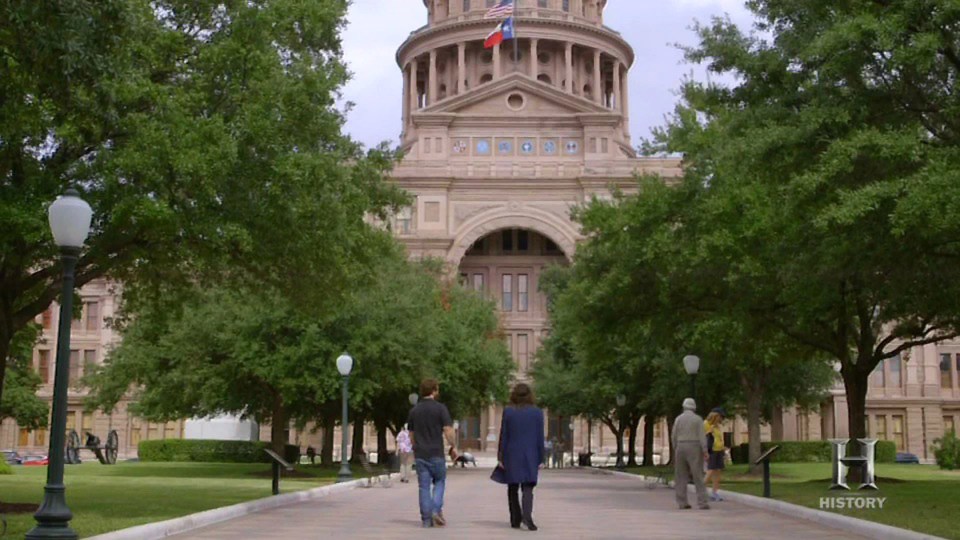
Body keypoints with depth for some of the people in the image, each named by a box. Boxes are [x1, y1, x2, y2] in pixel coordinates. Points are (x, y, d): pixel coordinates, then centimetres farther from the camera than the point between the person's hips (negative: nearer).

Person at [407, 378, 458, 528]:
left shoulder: (414, 410, 8)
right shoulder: (440, 408, -7)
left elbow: (411, 434, 15)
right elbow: (448, 430, -13)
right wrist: (453, 447, -1)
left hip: (420, 454, 4)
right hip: (436, 453, -3)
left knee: (424, 486, 6)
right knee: (439, 482, 13)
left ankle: (426, 519, 4)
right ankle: (436, 510, -5)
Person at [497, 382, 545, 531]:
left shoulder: (508, 412, -3)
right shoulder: (537, 413, -1)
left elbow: (503, 436, -2)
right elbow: (540, 438, 0)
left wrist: (500, 457, 4)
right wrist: (541, 458, 5)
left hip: (512, 455, 0)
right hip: (530, 456, 0)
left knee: (513, 488, 12)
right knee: (528, 488, 1)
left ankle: (515, 520, 14)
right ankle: (527, 515, -20)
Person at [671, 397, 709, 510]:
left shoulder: (678, 419, 3)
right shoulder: (698, 419, -3)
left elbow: (674, 436, 3)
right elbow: (702, 436, -11)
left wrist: (675, 449, 16)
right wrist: (705, 451, -12)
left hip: (681, 448, 3)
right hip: (694, 449, -3)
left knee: (681, 476, 8)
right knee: (698, 476, -3)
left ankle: (682, 503, 5)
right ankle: (702, 503, -9)